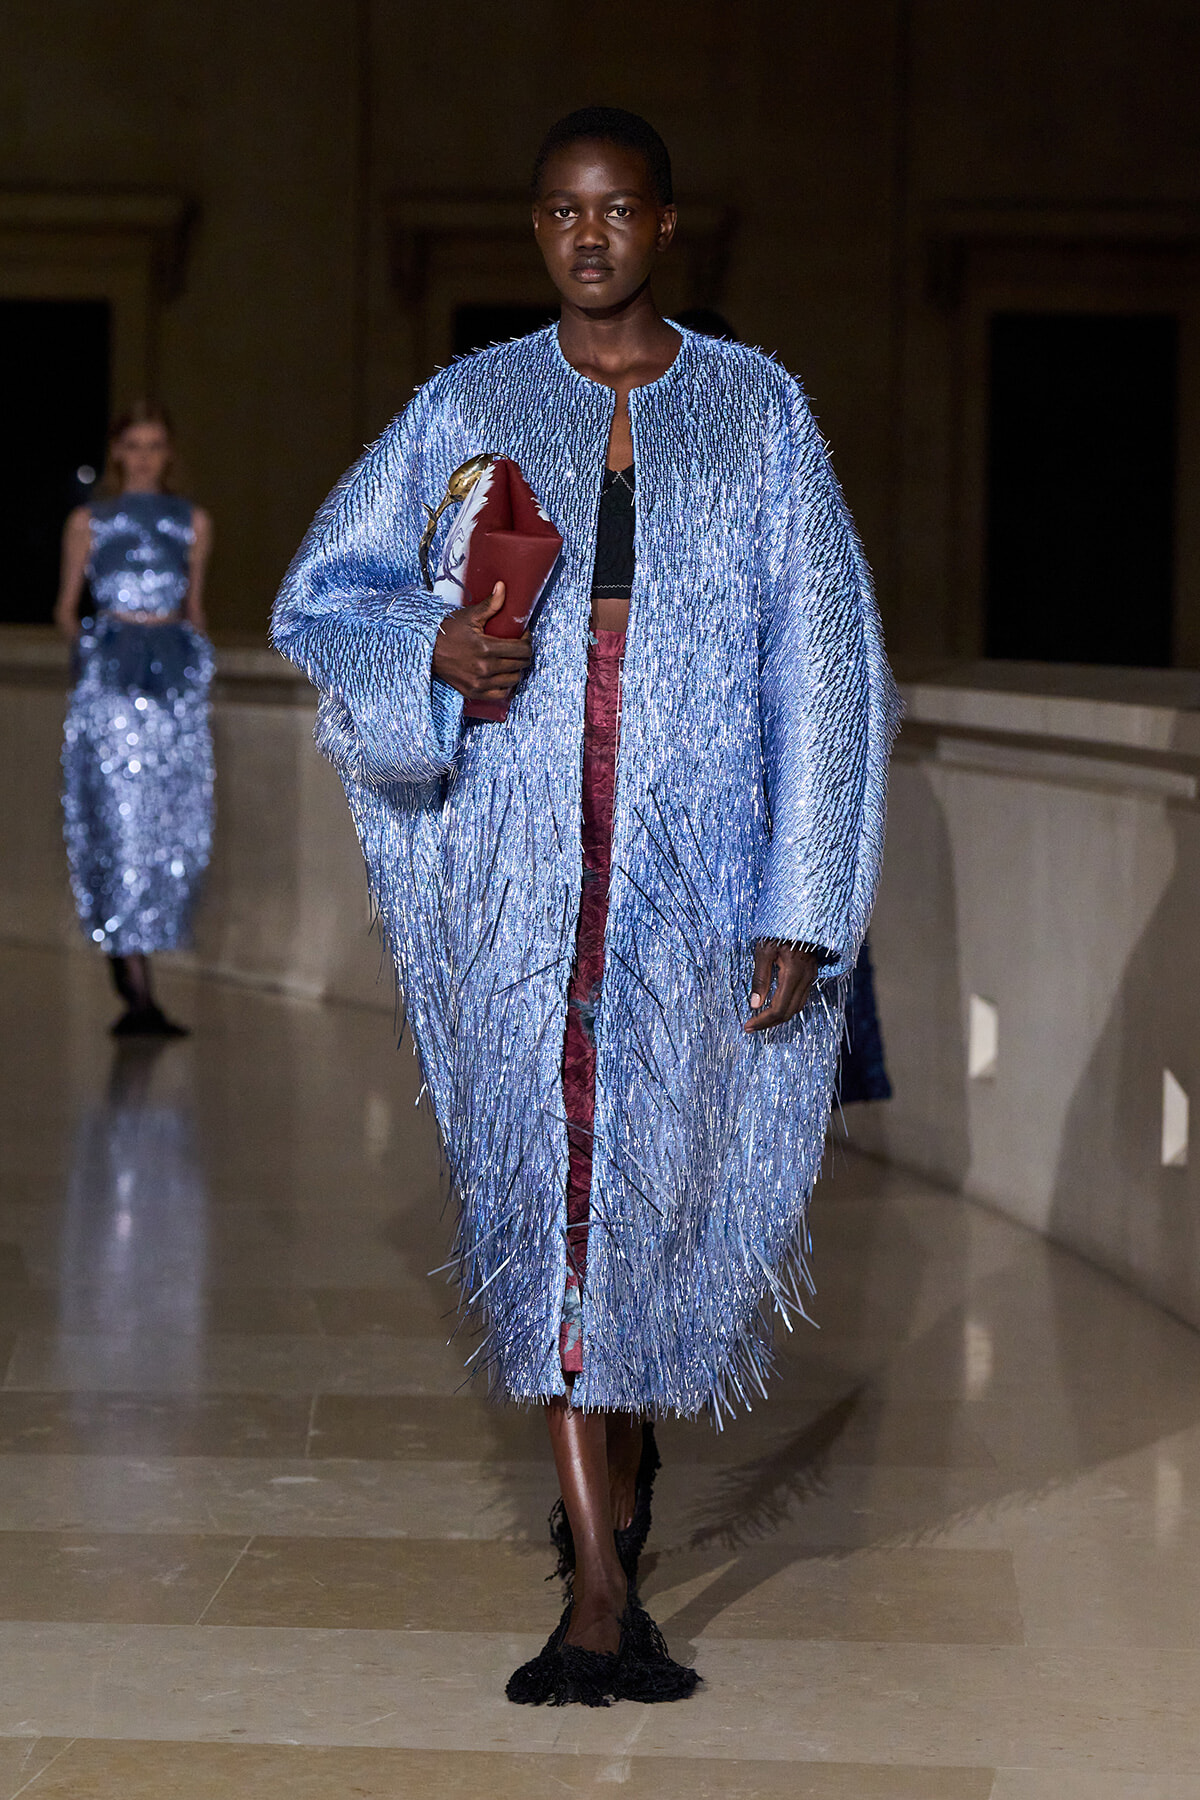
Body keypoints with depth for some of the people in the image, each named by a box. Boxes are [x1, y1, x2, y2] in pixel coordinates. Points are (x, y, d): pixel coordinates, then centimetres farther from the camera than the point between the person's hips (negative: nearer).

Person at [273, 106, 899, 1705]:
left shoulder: (761, 411, 4)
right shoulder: (469, 409, 6)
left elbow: (817, 667, 1)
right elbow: (319, 601, 11)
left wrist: (801, 911, -5)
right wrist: (431, 647, -12)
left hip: (701, 867, 0)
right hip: (524, 867, 0)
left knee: (679, 1173, 5)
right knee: (550, 1187, -4)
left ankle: (627, 1455, 33)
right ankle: (602, 1590, -1)